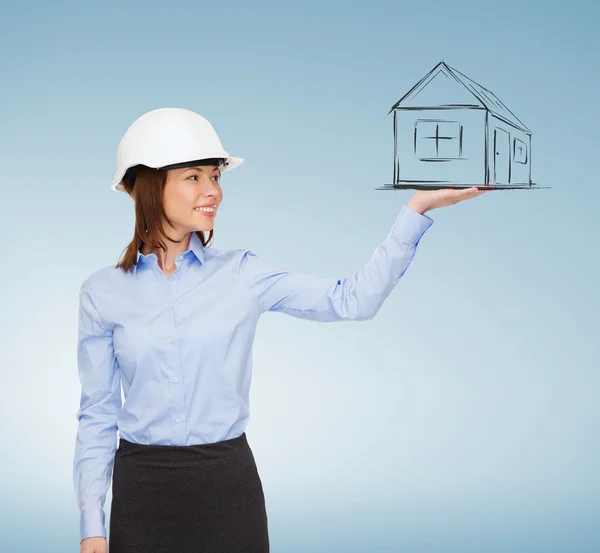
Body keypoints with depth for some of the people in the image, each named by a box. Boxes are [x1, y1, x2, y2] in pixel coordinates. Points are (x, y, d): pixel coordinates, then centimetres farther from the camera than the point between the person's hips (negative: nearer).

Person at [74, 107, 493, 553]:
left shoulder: (242, 274, 1)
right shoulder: (102, 292, 0)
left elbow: (352, 300, -4)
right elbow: (98, 415, 3)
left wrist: (416, 209, -10)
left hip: (228, 484, 0)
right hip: (142, 491, 0)